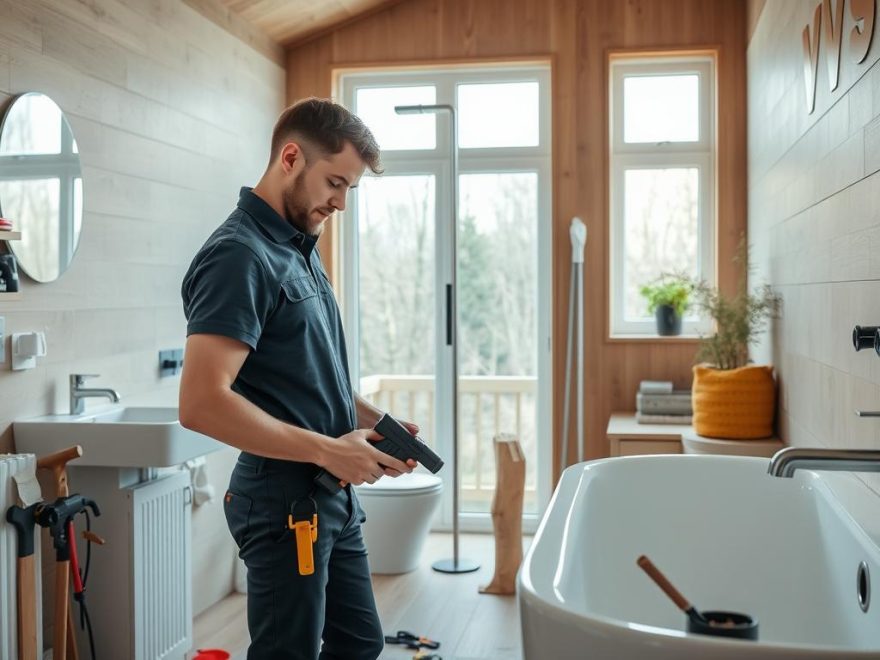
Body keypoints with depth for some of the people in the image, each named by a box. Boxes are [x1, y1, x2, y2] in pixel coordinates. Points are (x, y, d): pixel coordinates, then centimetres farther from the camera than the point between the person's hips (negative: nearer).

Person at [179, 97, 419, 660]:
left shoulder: (302, 249, 11)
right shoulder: (239, 256, -18)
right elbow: (202, 403, -27)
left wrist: (373, 421, 3)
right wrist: (329, 451, -22)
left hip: (333, 496, 9)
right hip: (284, 500, -9)